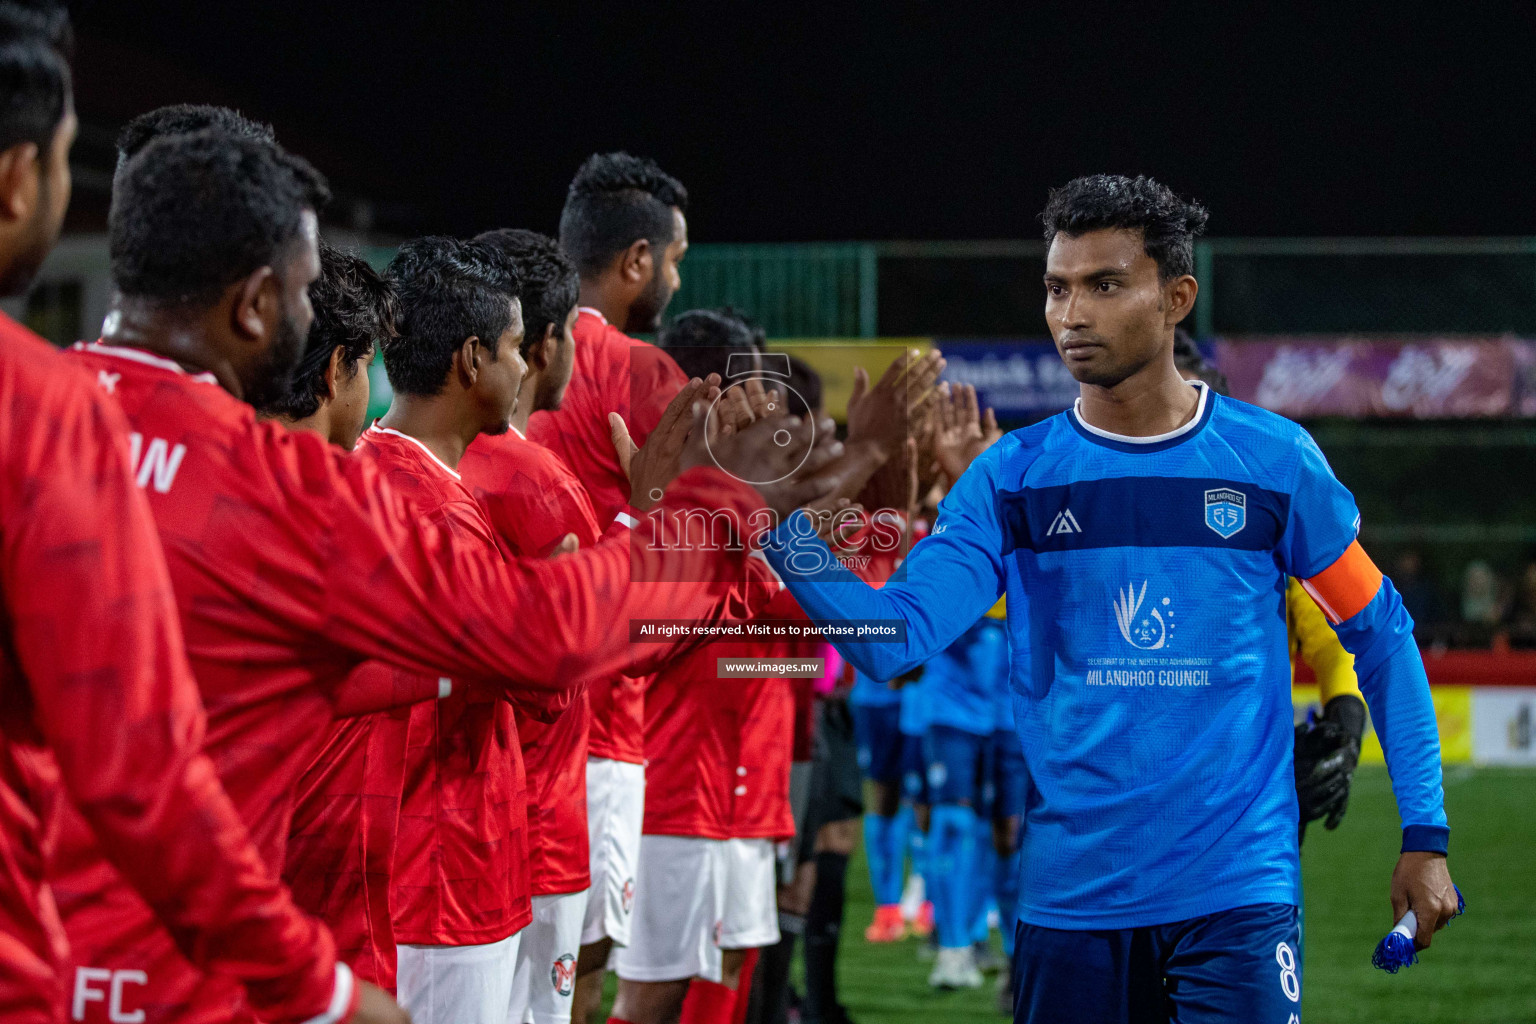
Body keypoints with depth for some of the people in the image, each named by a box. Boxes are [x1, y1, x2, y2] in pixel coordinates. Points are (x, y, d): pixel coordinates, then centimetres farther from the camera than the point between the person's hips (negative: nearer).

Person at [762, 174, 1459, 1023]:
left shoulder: (1274, 461, 0)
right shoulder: (1011, 478, 3)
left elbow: (1384, 639, 8)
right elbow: (893, 640, -8)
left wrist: (1425, 834, 4)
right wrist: (781, 516, -22)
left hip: (1235, 893, -2)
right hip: (1068, 897, 2)